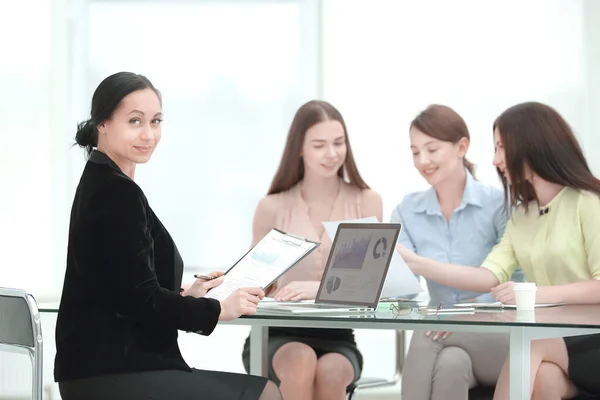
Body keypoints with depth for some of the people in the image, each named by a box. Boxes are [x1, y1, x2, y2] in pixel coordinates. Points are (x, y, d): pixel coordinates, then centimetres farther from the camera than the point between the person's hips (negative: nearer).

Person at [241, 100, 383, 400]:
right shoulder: (272, 208, 5)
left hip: (336, 337, 0)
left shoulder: (366, 202, 5)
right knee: (301, 361, -35)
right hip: (277, 334, 0)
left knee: (329, 373, -34)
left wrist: (319, 287, -25)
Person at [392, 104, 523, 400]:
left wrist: (474, 307, -28)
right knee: (449, 364, -33)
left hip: (499, 334, -2)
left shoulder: (498, 203, -6)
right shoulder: (407, 212, 7)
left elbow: (517, 283, -11)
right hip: (443, 332, 3)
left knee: (426, 338, -32)